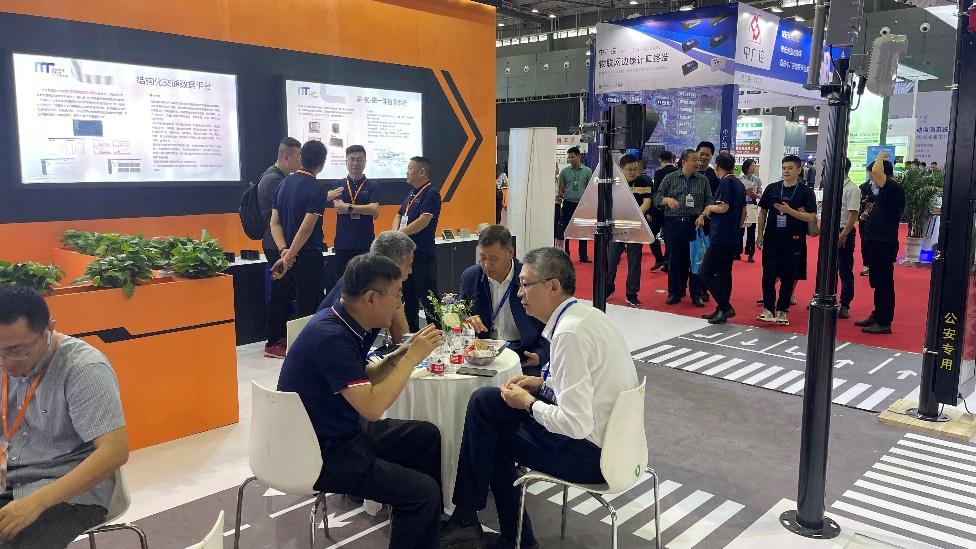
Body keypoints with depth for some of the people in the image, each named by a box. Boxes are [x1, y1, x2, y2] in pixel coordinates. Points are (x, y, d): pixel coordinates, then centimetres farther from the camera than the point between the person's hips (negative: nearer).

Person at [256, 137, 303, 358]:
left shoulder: (281, 178, 15)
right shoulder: (273, 179, -17)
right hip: (278, 246, -10)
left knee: (285, 293, 14)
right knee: (279, 293, -4)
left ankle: (281, 337, 24)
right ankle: (273, 344, 5)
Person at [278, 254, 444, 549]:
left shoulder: (341, 323, 1)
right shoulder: (331, 337, -28)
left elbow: (363, 381, 11)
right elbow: (372, 407, -31)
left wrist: (398, 355, -4)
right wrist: (412, 359, -21)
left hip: (343, 432, 10)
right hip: (321, 453, -10)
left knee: (427, 436, 14)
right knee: (423, 491, -16)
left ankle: (432, 519, 32)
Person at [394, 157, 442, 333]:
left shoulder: (431, 193, -11)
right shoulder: (411, 194, 17)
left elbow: (423, 220, -21)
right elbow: (399, 216, 18)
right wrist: (394, 234, -3)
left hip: (423, 255, -9)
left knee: (428, 298, -5)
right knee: (408, 295, 16)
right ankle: (412, 331, 27)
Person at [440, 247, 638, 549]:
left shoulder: (569, 333, -24)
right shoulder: (588, 313, 5)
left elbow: (576, 424, -28)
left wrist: (528, 403, -12)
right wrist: (542, 383, 7)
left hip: (590, 453, -9)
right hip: (609, 435, 9)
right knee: (484, 399, 9)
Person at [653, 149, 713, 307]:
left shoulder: (703, 180, 8)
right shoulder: (670, 179, 5)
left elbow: (709, 202, 8)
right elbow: (656, 197, 5)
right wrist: (667, 199, -16)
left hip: (695, 224, 0)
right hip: (673, 223, 0)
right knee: (674, 259, 6)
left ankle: (697, 294, 11)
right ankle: (675, 293, 18)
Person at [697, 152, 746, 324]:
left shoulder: (726, 182, -12)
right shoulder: (739, 184, 16)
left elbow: (723, 207, -20)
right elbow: (743, 212, 21)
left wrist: (708, 208, -2)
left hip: (721, 237, -10)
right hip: (733, 238, 10)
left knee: (706, 273, -7)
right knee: (724, 273, 13)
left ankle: (725, 308, -10)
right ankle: (722, 310, 16)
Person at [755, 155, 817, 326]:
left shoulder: (805, 192, -1)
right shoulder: (772, 188, 7)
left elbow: (810, 216, -8)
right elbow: (763, 212, 12)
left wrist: (789, 210, -19)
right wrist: (760, 235, 6)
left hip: (792, 241, -1)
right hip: (771, 239, 2)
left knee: (788, 277, 6)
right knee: (768, 274, -6)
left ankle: (782, 311, 14)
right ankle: (768, 309, -2)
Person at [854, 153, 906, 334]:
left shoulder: (894, 188, -14)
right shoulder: (889, 191, 16)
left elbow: (876, 170, -28)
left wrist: (881, 156, -12)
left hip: (884, 244, -10)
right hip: (878, 242, 10)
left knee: (884, 283, -5)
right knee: (877, 282, 18)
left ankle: (884, 323, 0)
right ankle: (877, 316, 28)